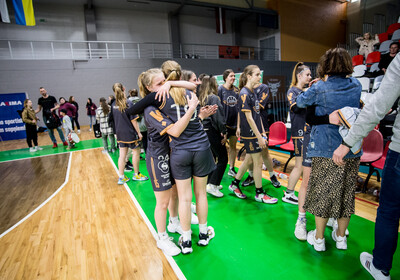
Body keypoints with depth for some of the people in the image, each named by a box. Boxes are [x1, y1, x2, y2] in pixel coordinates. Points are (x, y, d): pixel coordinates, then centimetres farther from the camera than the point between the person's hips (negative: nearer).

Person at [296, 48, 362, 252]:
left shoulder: (319, 88, -10)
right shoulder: (356, 85, 4)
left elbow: (300, 102, 5)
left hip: (325, 150, -4)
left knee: (322, 191, 7)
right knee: (346, 191, 15)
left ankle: (318, 239, 22)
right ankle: (341, 237, 31)